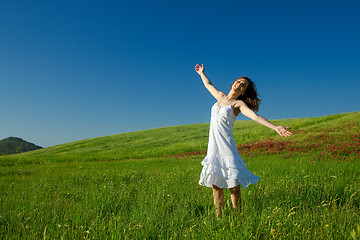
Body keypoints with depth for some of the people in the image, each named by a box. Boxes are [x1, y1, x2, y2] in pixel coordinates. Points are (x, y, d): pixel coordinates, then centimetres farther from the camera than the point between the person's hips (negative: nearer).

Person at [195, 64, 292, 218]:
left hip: (227, 146, -5)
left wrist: (275, 127, -27)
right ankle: (218, 217, 17)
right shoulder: (220, 96, 16)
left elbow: (255, 116, -14)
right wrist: (202, 73, 50)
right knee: (215, 185, 7)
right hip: (213, 147, 5)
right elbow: (208, 85, 35)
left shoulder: (239, 103, 1)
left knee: (233, 186, -4)